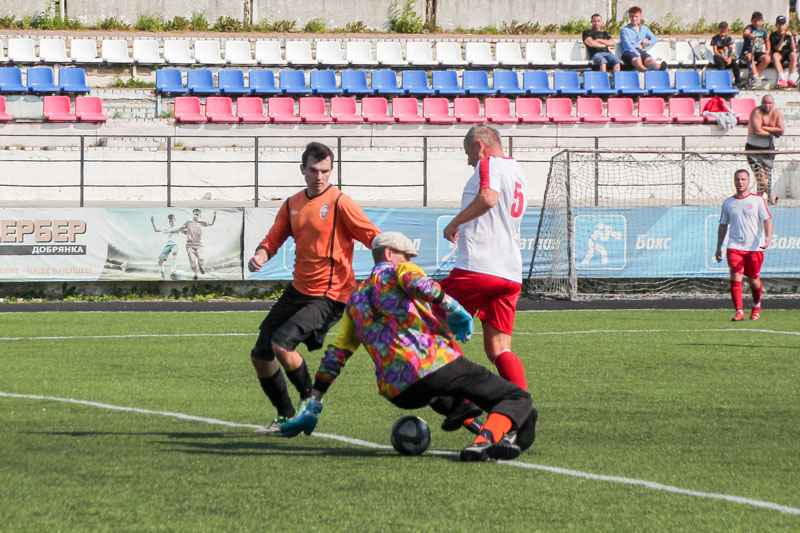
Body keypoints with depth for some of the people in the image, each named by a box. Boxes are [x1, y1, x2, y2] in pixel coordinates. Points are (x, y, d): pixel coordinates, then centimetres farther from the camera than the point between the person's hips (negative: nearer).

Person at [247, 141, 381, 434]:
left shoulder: (340, 202, -9)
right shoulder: (292, 205, 10)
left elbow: (372, 236, -12)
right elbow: (273, 239, 13)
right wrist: (260, 255, -9)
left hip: (329, 297, -7)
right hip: (298, 290, 7)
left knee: (282, 343, -24)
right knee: (260, 356, 7)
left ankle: (310, 400, -1)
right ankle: (285, 416, 24)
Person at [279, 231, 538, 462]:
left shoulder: (355, 300, 27)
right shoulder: (398, 270, 13)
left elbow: (334, 355, 24)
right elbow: (420, 285, -13)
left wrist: (312, 408, 26)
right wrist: (454, 309, -1)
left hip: (398, 393, 6)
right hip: (435, 364, -6)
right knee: (517, 400, -6)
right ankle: (488, 439, -36)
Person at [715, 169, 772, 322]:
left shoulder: (757, 200, 2)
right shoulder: (728, 202, 10)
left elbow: (767, 220, -3)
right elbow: (723, 225, 18)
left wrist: (767, 238, -21)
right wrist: (718, 247, 16)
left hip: (755, 247, -1)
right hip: (734, 246, 1)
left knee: (753, 281, 7)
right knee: (736, 278, -15)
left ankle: (756, 306, 34)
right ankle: (739, 312, -18)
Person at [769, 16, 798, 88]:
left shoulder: (789, 33, 8)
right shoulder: (773, 35, 2)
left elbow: (793, 49, -1)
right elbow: (778, 49, -10)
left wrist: (791, 36, -12)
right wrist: (782, 37, -15)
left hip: (788, 53, 1)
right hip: (780, 54, -1)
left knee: (793, 55, -34)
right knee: (775, 55, -36)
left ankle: (790, 79, -35)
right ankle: (782, 79, -46)